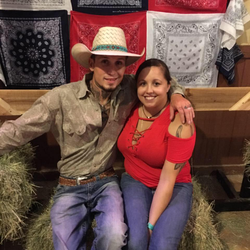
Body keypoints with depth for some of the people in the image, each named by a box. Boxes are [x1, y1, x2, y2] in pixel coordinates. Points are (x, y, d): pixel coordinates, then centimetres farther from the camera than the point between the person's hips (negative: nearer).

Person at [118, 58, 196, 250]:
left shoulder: (179, 123, -20)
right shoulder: (131, 109, -8)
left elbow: (168, 179, -20)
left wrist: (151, 223, -18)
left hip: (174, 187, -2)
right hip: (134, 181, 3)